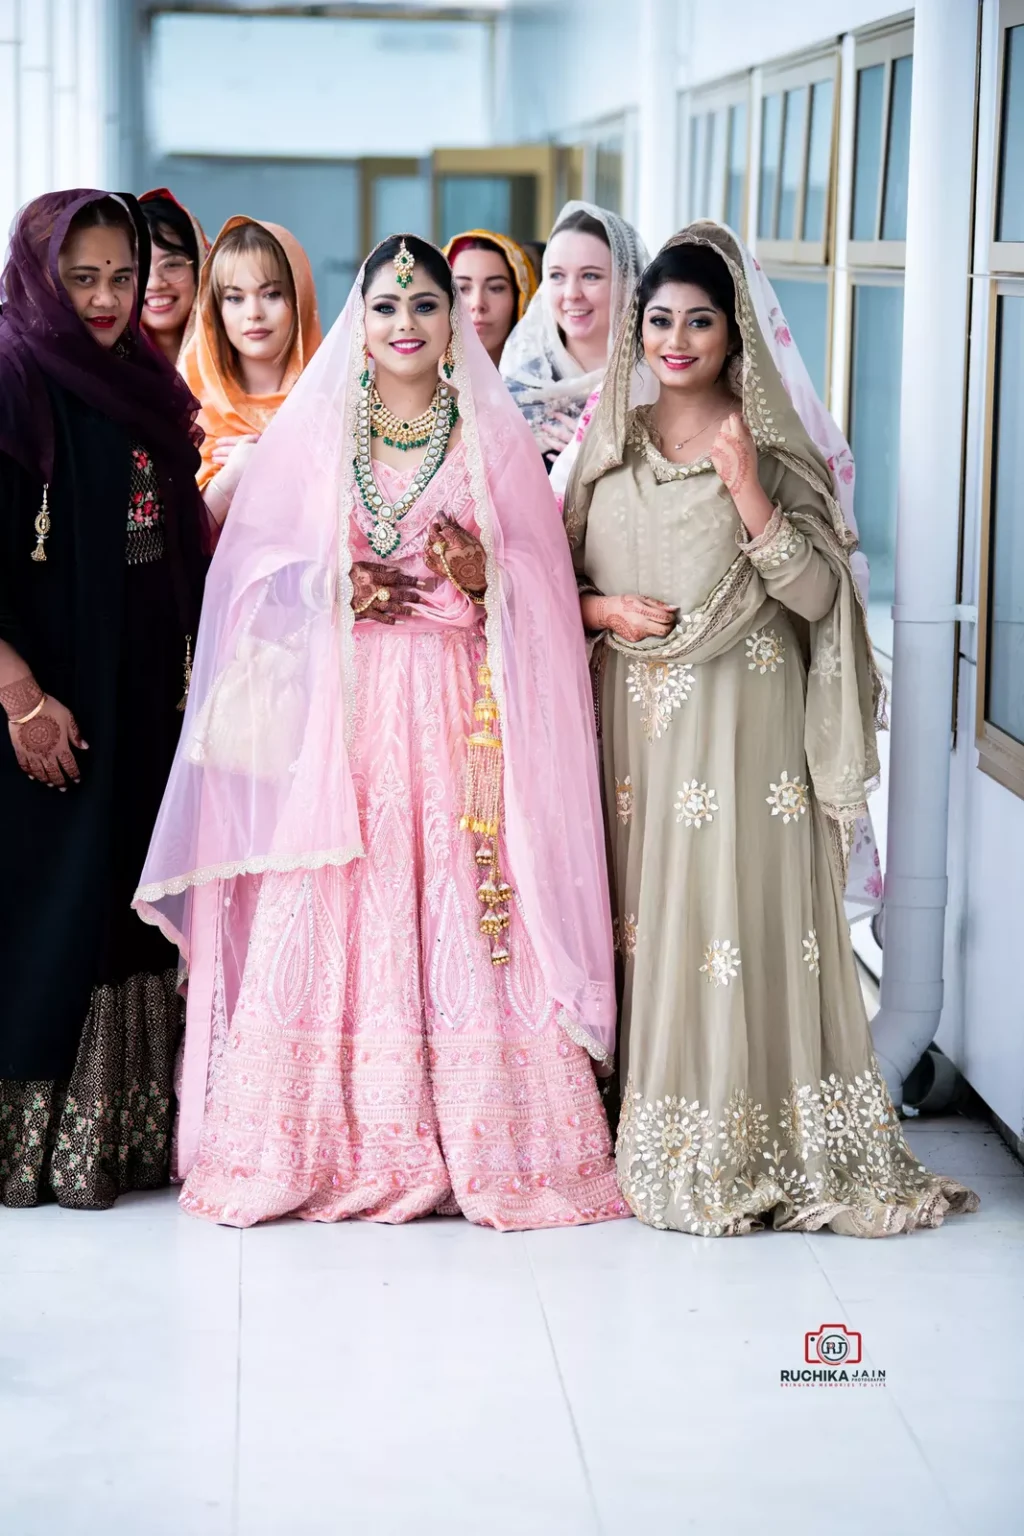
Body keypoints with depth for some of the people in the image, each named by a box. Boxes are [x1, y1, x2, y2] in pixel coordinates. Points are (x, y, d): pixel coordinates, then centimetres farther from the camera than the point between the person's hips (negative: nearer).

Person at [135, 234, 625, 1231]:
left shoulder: (495, 437, 10)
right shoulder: (310, 431, 11)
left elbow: (542, 581, 7)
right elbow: (254, 570, 8)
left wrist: (484, 576, -13)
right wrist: (335, 591, -9)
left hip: (456, 709, 0)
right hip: (337, 708, 1)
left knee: (461, 910, -6)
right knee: (332, 917, -5)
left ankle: (475, 1145, -1)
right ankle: (337, 1145, 1)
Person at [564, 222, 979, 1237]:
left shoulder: (771, 445, 0)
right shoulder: (609, 441, 11)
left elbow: (819, 595, -7)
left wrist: (748, 492, -16)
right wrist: (605, 609, -5)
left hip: (743, 725, -3)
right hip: (636, 722, 3)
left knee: (744, 914, -7)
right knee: (645, 915, 3)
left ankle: (758, 1150, 2)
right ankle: (653, 1142, 12)